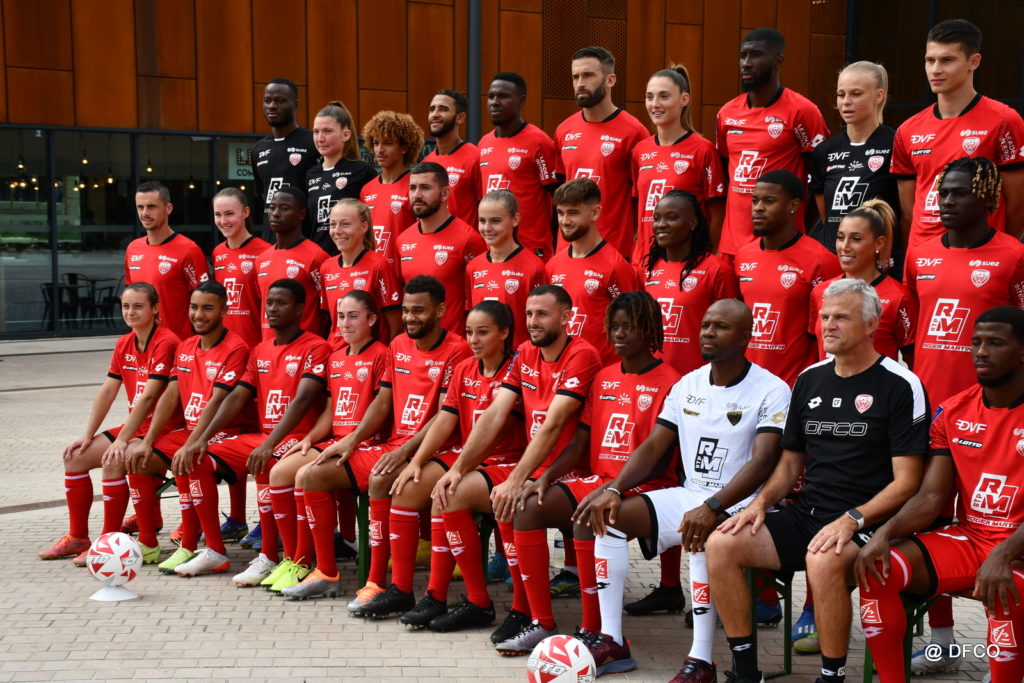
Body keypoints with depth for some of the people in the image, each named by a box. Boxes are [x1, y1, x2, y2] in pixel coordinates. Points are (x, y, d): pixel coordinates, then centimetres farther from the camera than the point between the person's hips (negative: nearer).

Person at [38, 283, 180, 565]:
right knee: (75, 456, 3)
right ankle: (77, 537, 13)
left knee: (113, 462, -29)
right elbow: (107, 391, 8)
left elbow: (148, 397, -24)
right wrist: (88, 435, 3)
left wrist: (122, 440, -26)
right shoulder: (123, 345, 9)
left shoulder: (165, 343, -18)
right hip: (136, 426, 9)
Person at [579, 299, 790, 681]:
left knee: (701, 535, -38)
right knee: (608, 514, -10)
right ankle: (611, 642, -7)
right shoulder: (687, 385, 9)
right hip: (688, 495, 7)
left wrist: (713, 508, -36)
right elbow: (652, 448, 8)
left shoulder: (771, 391, -11)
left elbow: (762, 462, -22)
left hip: (740, 504, -6)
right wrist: (614, 489, -10)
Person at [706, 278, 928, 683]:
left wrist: (852, 519, -22)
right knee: (721, 544, -14)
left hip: (869, 525, -6)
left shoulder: (900, 386, -6)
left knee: (823, 560, -37)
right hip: (806, 514, 6)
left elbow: (906, 482, -10)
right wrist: (761, 502, 0)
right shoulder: (810, 379, 13)